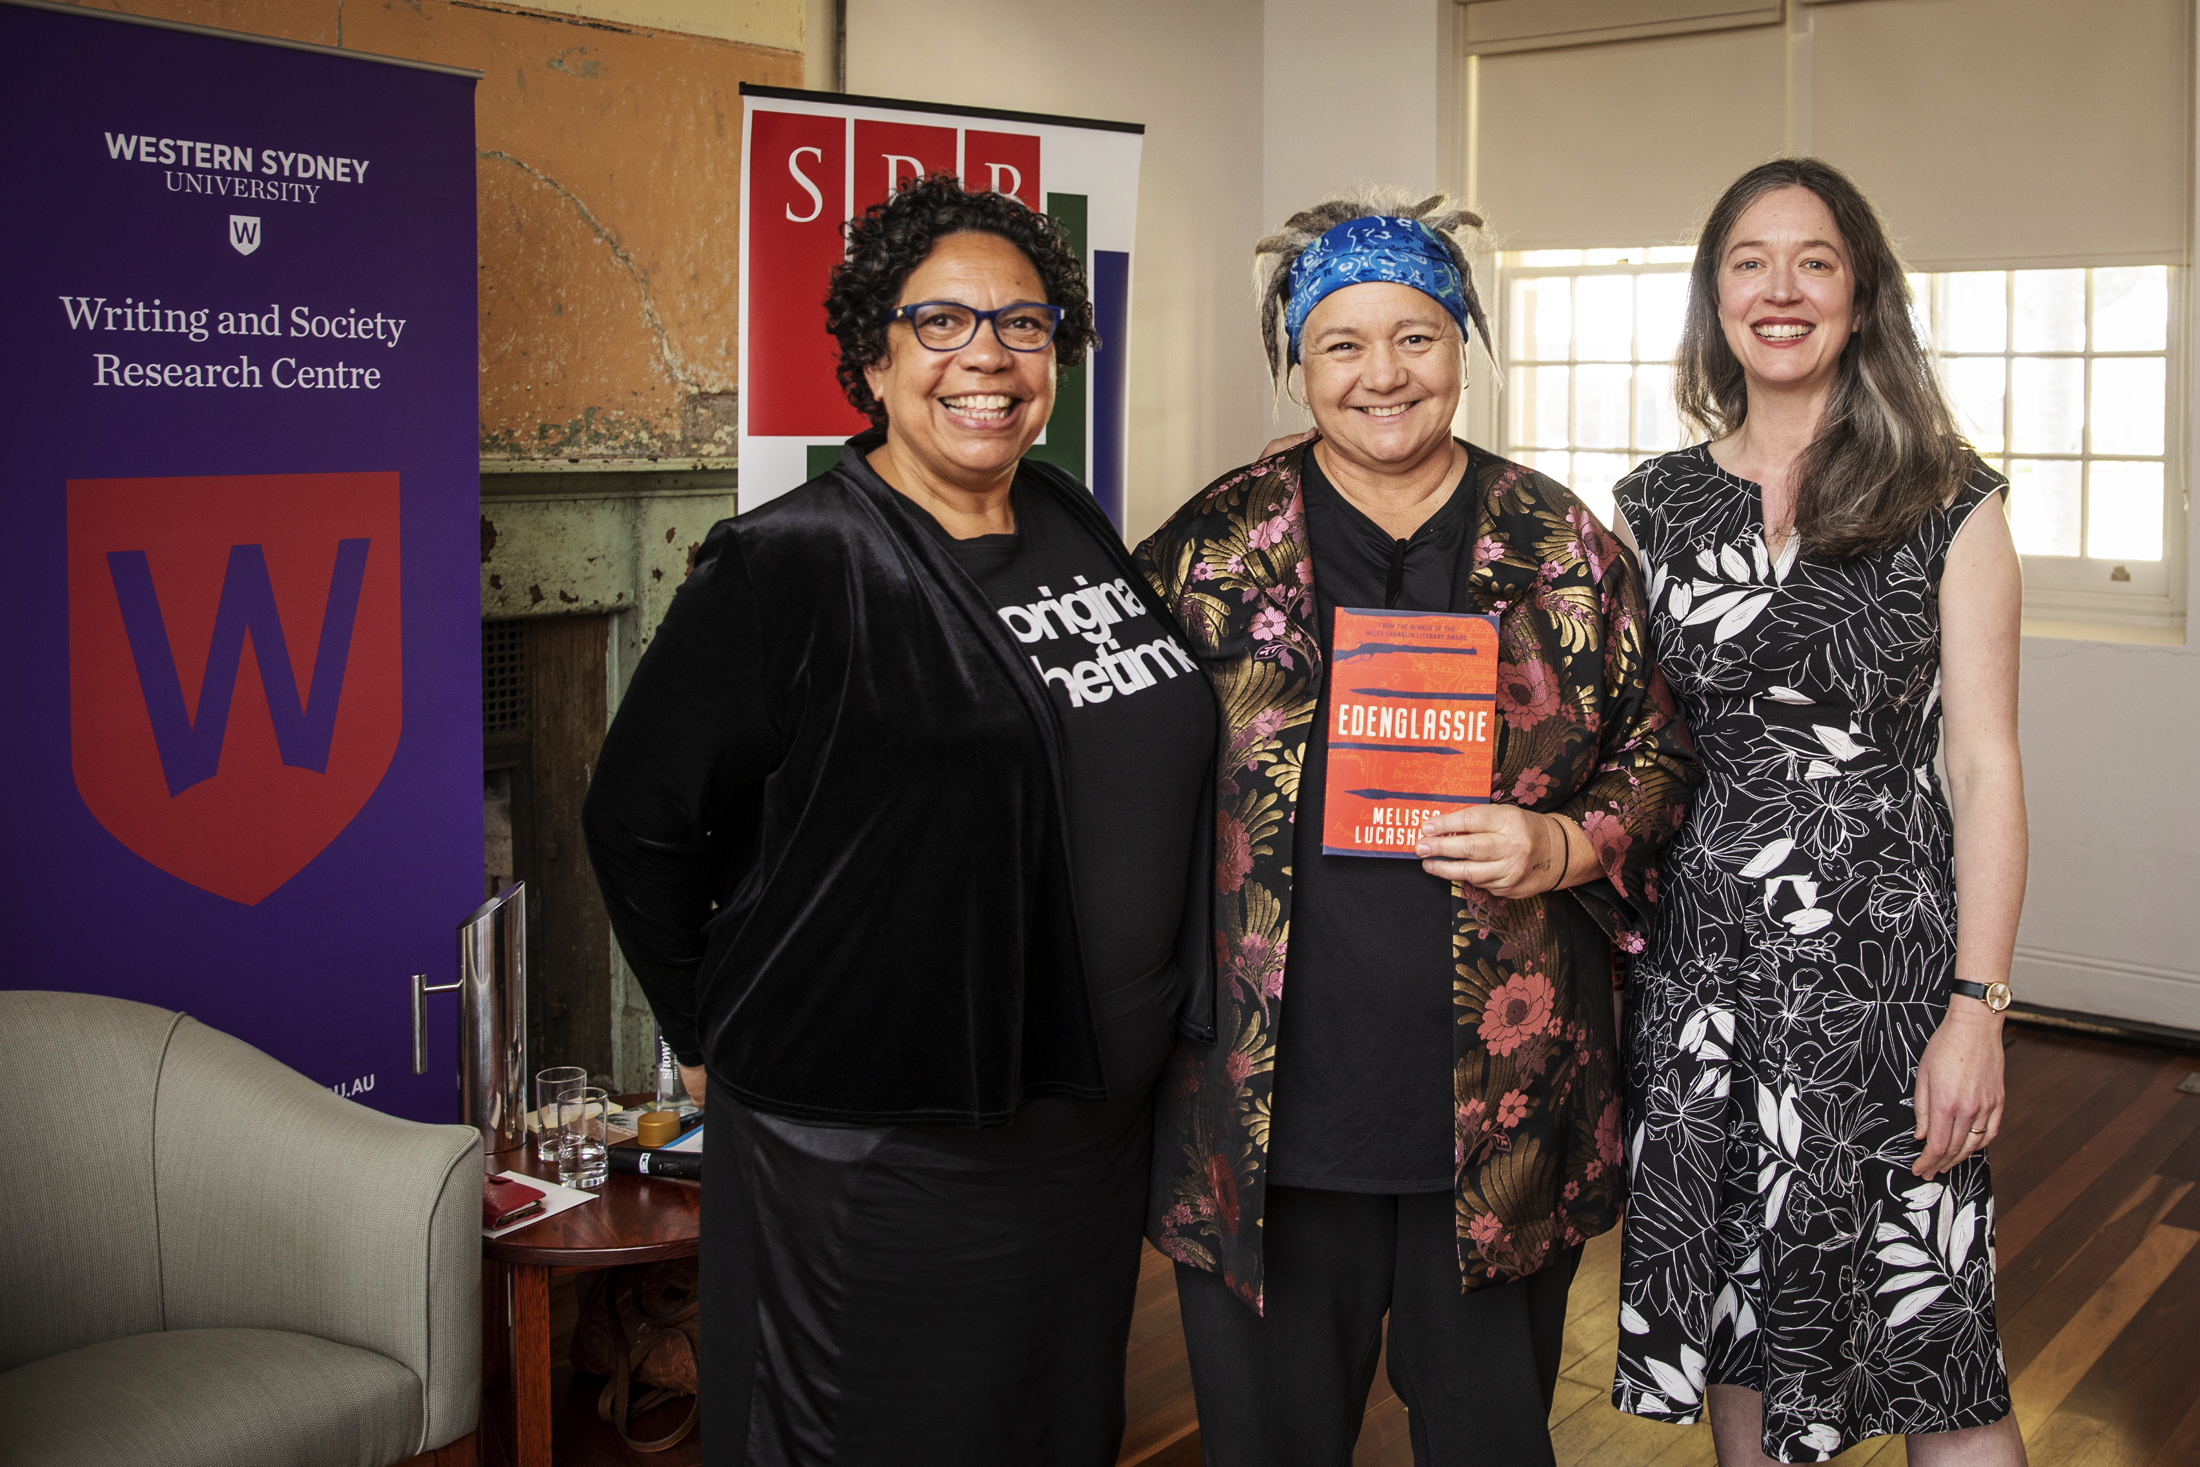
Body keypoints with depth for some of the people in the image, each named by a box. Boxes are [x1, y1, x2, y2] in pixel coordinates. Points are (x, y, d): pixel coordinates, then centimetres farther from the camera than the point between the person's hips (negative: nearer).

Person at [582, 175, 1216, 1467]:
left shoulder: (1076, 528, 6)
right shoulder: (794, 566, -15)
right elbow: (641, 819, -10)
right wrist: (725, 1042, -2)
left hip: (1092, 1129, 7)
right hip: (867, 1164, -6)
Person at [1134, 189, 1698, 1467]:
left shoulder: (1565, 547, 3)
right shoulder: (1213, 546, 1)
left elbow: (1657, 753, 9)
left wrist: (1568, 847, -11)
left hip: (1507, 1111, 1)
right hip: (1267, 1114, 0)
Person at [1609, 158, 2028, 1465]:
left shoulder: (1948, 500, -2)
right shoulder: (1656, 506, 7)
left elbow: (1986, 764, -5)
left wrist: (1977, 1008, -11)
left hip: (1882, 960, -3)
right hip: (1699, 953, 3)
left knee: (1930, 1337, -1)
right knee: (1729, 1315, 12)